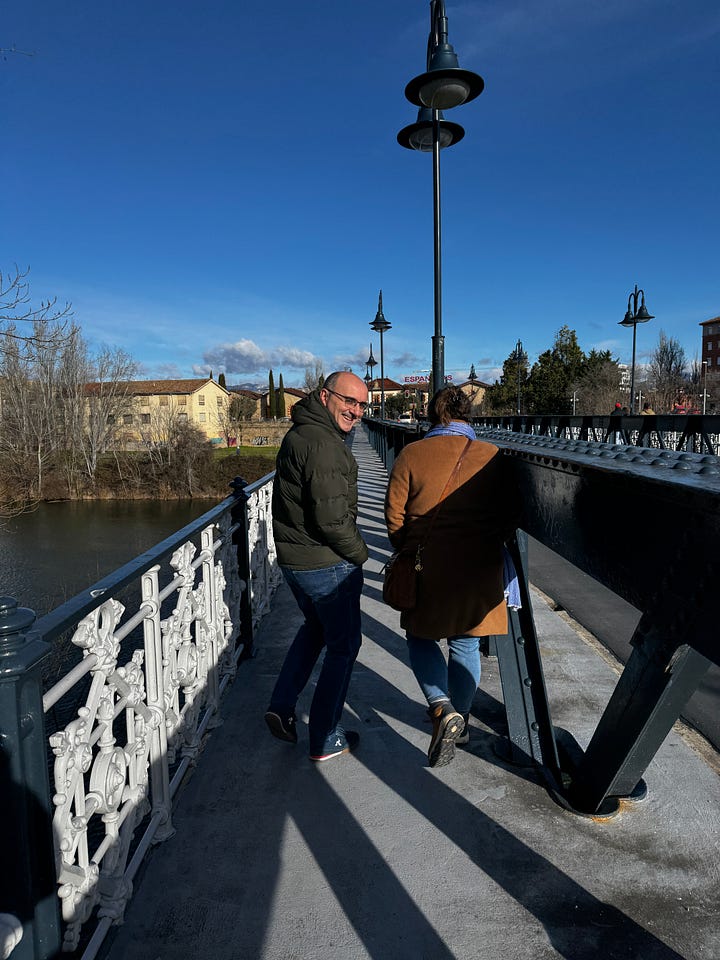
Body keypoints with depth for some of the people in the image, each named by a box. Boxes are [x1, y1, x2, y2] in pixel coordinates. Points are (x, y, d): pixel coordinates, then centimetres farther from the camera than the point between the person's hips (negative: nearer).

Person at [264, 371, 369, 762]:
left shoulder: (298, 434, 11)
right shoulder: (323, 444, -22)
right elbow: (332, 519, -26)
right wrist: (360, 553, -9)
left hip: (293, 558, 9)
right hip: (327, 564, -9)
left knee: (315, 626, 29)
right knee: (343, 644, 8)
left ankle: (282, 706, 25)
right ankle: (325, 739, 19)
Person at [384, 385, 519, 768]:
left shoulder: (410, 455, -7)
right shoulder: (492, 457, -3)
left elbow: (394, 517, -4)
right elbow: (509, 518, 0)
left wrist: (408, 551, 12)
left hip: (428, 569, -2)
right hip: (479, 571, 2)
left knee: (421, 638, 17)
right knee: (465, 644, 18)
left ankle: (442, 710, -1)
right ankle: (461, 719, 33)